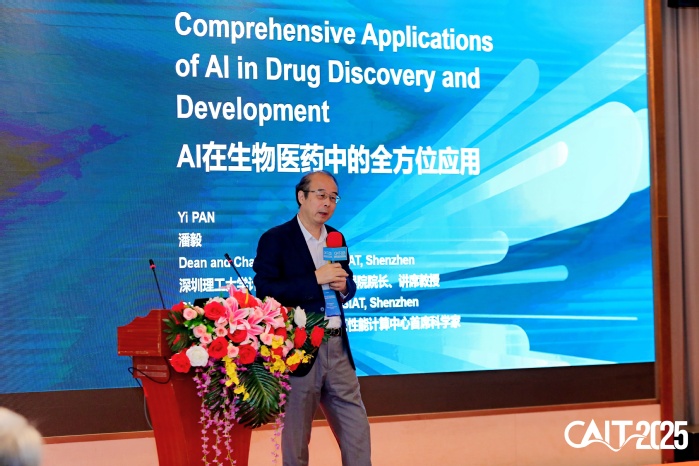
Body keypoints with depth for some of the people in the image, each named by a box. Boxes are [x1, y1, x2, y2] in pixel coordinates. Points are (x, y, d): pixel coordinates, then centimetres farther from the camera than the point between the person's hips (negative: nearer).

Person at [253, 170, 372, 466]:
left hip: (337, 348, 6)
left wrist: (344, 285, -3)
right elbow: (265, 292, -17)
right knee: (295, 436, 6)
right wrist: (315, 279, -21)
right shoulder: (275, 239, -7)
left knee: (357, 429, 8)